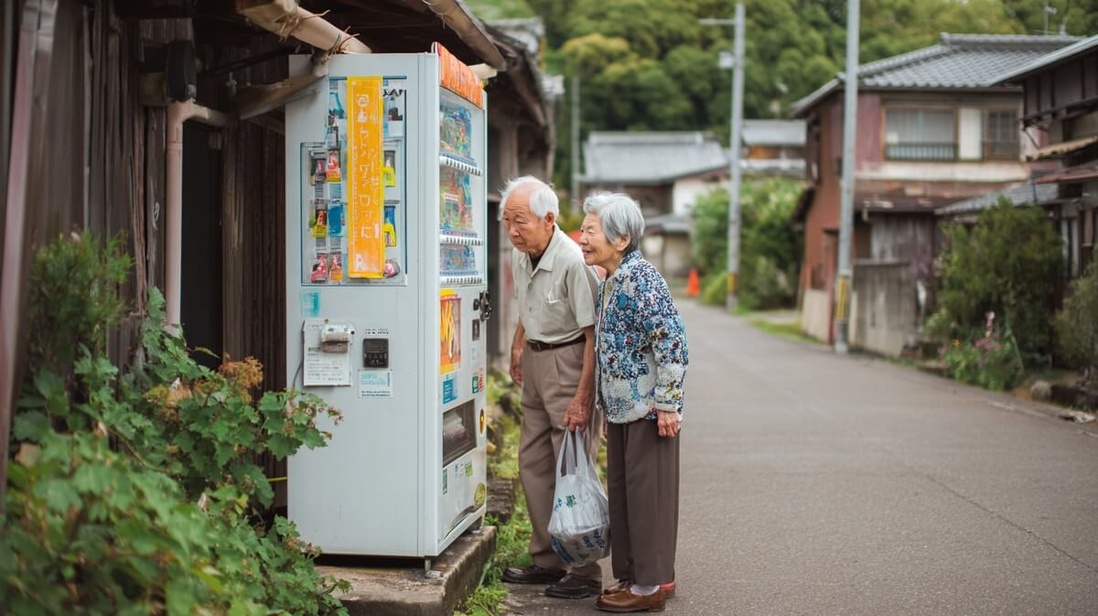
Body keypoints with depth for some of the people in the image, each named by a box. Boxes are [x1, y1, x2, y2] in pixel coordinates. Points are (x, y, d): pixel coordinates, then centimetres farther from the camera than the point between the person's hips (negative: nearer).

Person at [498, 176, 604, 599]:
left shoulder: (573, 262, -24)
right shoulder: (520, 253, 2)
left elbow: (594, 334, -24)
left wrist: (583, 397, -25)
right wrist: (518, 345, 22)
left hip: (569, 361, -9)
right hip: (536, 359, 9)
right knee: (533, 464, 13)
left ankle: (585, 571, 4)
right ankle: (547, 560, 25)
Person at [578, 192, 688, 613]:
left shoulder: (640, 278, -17)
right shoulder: (609, 283, 11)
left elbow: (672, 341, -22)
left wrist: (667, 404, -21)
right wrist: (605, 407, 21)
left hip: (648, 409, -9)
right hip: (622, 407, 10)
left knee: (647, 493, -1)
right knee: (621, 490, 15)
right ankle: (633, 574, 27)